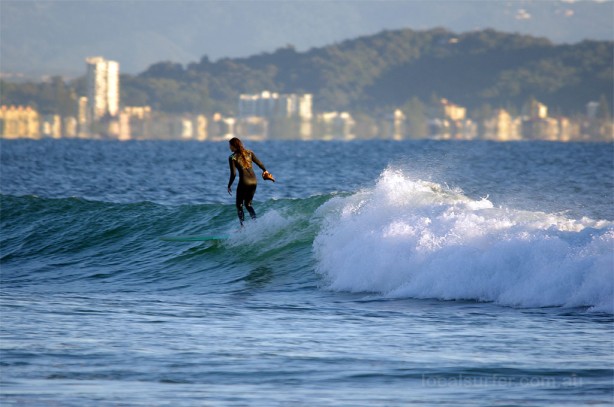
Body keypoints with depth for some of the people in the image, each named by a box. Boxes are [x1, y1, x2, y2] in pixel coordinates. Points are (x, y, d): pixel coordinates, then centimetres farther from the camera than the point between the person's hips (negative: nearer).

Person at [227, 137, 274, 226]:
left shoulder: (232, 157, -6)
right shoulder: (249, 153, 7)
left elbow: (233, 174, -11)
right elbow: (259, 163, 8)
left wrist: (229, 185, 0)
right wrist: (265, 171, 27)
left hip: (244, 182, -5)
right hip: (254, 181, 5)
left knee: (239, 205, 10)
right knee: (248, 204, 20)